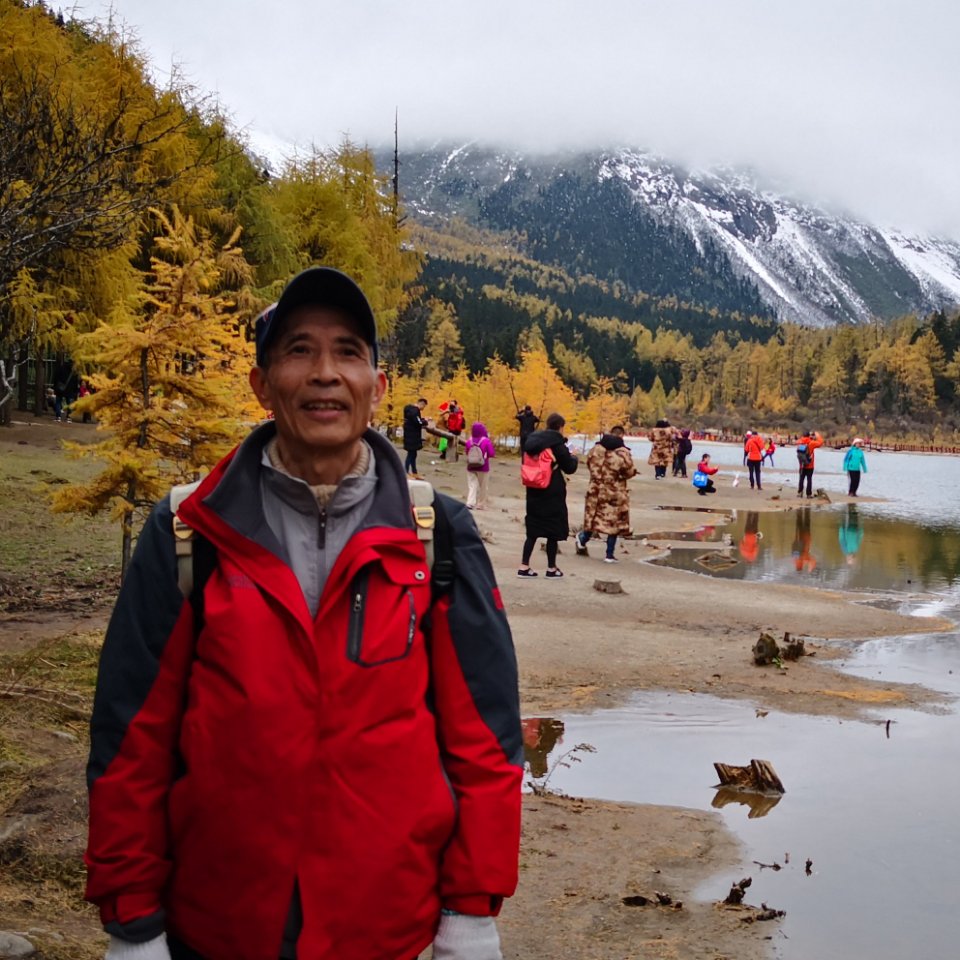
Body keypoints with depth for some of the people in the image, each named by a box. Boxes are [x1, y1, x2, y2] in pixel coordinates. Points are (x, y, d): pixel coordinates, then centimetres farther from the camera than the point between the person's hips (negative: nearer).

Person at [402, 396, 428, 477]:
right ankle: (406, 473, -3)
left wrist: (422, 420, 5)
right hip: (412, 436, -11)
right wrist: (425, 421, -7)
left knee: (413, 454, 16)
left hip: (412, 435, 11)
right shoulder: (414, 410, -19)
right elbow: (418, 422, -24)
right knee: (411, 454, -6)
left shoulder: (413, 409, 14)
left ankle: (414, 472, 23)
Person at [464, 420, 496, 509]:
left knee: (472, 485, 4)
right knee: (482, 487, 10)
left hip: (471, 467, 2)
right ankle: (480, 504, 16)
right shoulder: (486, 441, -14)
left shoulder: (469, 441, -4)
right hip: (483, 468, -2)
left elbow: (466, 452, 8)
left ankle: (470, 503, -12)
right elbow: (492, 454, -12)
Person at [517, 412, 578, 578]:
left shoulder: (532, 439, 5)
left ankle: (524, 566, 8)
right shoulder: (557, 442, -14)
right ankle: (551, 568, 12)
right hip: (553, 492, -6)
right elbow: (570, 467, -7)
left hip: (534, 490, 6)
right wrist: (573, 457, 14)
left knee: (533, 529, 11)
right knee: (553, 529, 6)